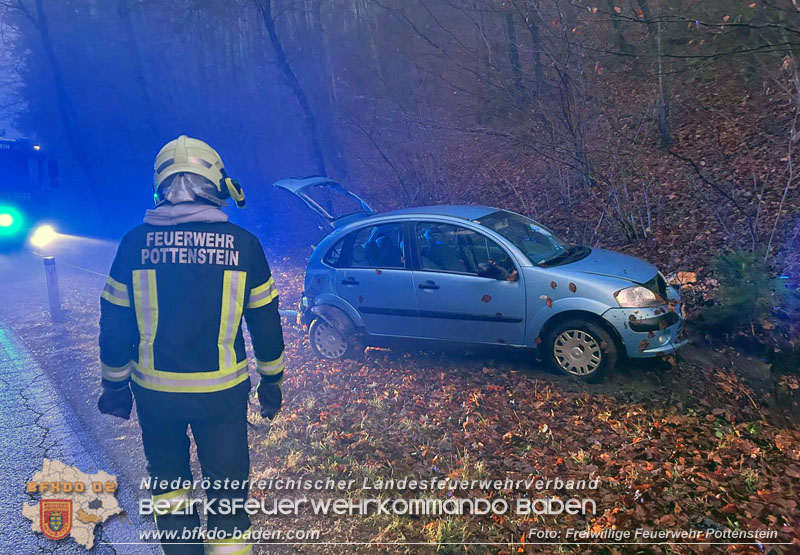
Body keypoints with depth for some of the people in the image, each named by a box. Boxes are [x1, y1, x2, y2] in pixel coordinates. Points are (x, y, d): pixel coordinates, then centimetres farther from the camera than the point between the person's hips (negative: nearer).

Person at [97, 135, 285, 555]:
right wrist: (272, 380, 11)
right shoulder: (242, 243, -9)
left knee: (166, 477, 24)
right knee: (226, 487, 13)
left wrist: (115, 386, 13)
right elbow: (265, 322, -2)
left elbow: (115, 324, 0)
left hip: (154, 390, 2)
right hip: (222, 392, -1)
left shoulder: (135, 242, -7)